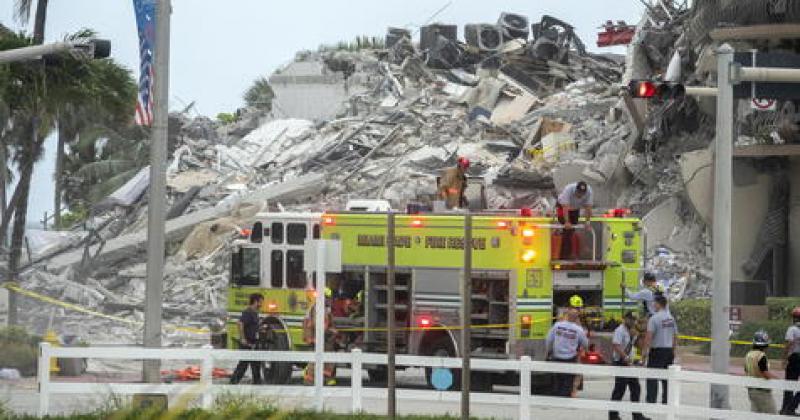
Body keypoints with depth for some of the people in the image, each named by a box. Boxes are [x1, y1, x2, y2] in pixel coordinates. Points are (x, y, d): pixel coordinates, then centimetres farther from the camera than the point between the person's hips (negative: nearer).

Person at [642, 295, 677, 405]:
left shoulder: (654, 318, -12)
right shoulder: (671, 318, 9)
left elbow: (649, 336, -17)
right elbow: (675, 336, 13)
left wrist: (645, 350, -10)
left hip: (657, 350, -7)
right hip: (669, 350, 7)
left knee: (652, 378, -3)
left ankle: (651, 400, -8)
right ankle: (666, 401, 13)